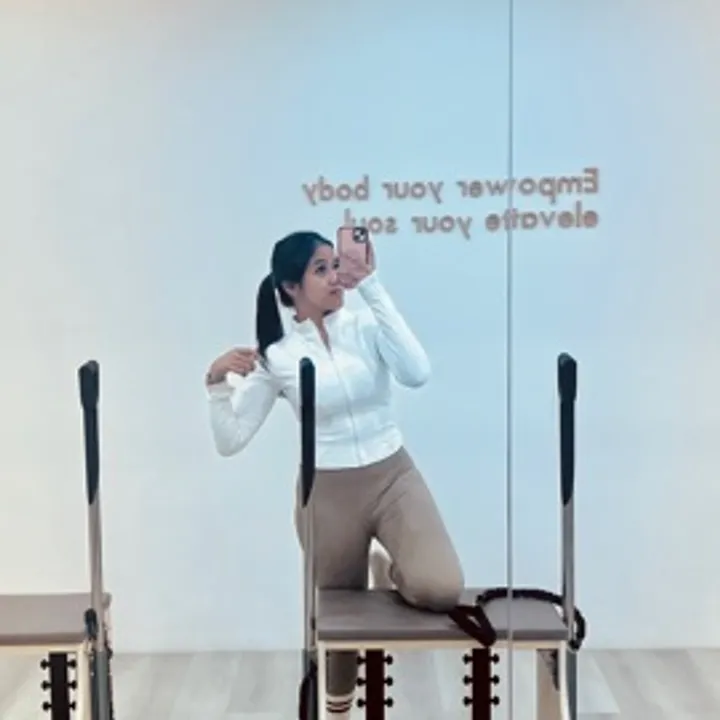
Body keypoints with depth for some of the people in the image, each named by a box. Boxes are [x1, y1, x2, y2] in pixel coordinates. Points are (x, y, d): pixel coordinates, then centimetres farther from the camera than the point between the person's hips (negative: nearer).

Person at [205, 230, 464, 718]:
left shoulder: (367, 324, -3)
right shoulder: (276, 356, -4)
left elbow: (417, 374, -23)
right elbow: (230, 441, -4)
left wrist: (372, 286, -24)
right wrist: (217, 380, -21)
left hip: (393, 477, 0)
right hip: (328, 493, 0)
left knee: (442, 589, -23)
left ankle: (389, 573, 14)